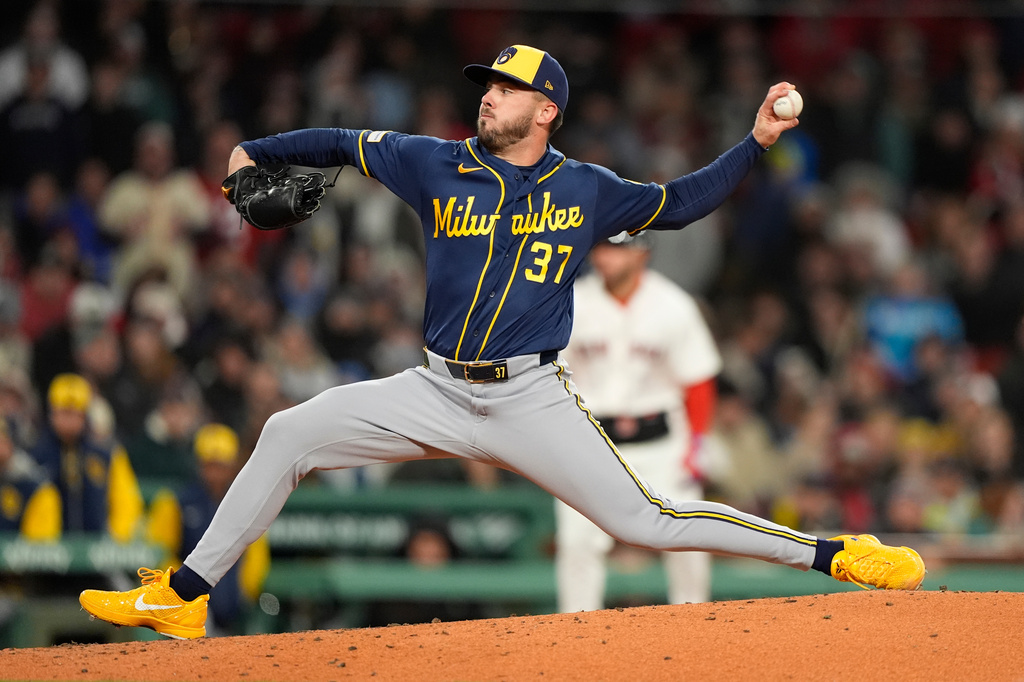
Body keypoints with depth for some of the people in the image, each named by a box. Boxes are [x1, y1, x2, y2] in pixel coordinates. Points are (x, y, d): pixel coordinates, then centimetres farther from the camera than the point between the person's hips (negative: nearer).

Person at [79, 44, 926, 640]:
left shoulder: (587, 191, 2)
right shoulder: (438, 165, 5)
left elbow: (680, 204, 13)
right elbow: (348, 143, 16)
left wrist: (755, 142, 3)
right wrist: (254, 152, 12)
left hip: (533, 400, -3)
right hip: (437, 393, 3)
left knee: (645, 523, -12)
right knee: (288, 434, -6)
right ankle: (184, 597, 2)